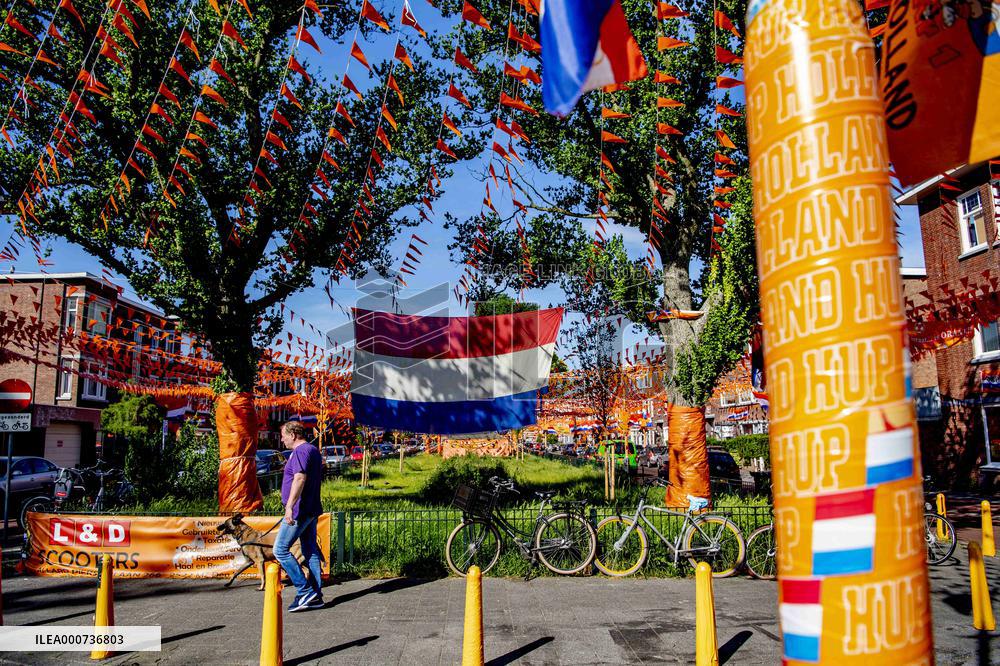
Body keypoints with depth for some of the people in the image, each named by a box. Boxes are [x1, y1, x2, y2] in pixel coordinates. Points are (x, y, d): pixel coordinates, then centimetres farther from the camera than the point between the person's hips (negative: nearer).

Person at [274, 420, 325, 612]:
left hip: (299, 511, -10)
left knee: (280, 549, -5)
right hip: (312, 510, 10)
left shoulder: (300, 451, -14)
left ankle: (305, 591, -6)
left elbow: (300, 479, -27)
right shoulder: (314, 450, 18)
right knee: (311, 551, 10)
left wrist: (289, 506, -32)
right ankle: (315, 596, 11)